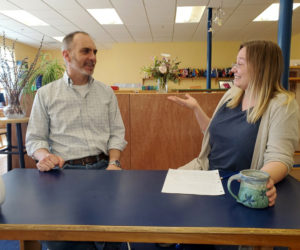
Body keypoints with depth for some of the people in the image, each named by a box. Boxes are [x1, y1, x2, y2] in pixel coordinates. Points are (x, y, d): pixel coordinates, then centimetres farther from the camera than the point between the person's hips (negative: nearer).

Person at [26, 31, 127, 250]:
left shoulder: (106, 92, 13)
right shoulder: (45, 94, 8)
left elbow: (117, 133, 10)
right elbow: (35, 139, 7)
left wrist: (113, 162, -7)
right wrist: (45, 155, -15)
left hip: (102, 167, 2)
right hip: (65, 169, -1)